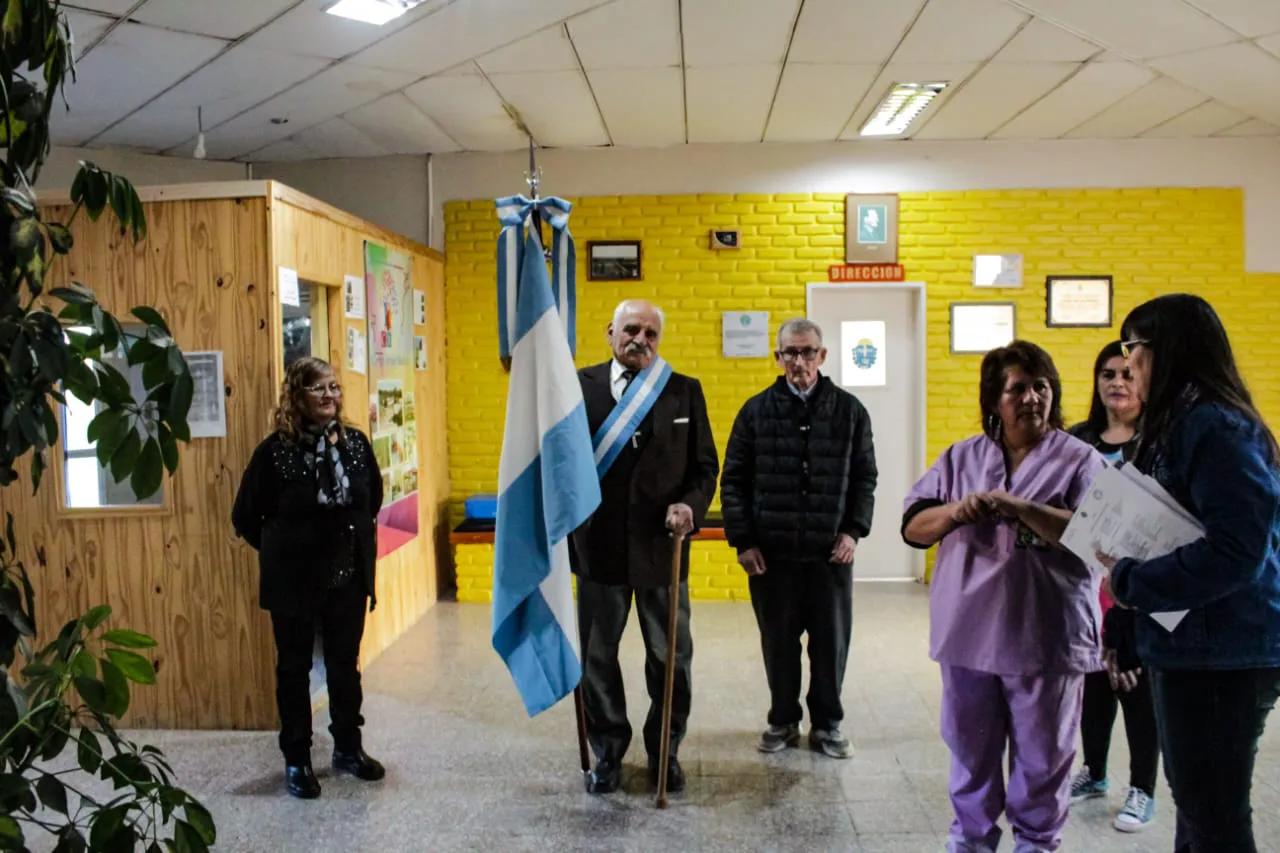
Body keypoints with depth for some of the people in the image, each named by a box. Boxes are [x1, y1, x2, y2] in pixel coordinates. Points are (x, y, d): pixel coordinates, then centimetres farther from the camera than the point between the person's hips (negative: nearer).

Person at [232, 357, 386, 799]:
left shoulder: (355, 442, -1)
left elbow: (373, 500, 14)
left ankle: (348, 748, 31)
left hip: (348, 576, 4)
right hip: (294, 580, -4)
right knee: (294, 669, 10)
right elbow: (246, 516, -4)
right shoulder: (275, 450, -13)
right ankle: (296, 759, 23)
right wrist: (280, 551, 3)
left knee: (345, 665, 15)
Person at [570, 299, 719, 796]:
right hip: (598, 545, 0)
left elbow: (705, 465, 4)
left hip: (662, 544, 0)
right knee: (597, 656, 12)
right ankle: (607, 753, 30)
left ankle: (665, 751, 30)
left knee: (671, 657, 10)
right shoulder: (580, 386, 2)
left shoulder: (685, 391, 3)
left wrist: (691, 505, -14)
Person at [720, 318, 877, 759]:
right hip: (771, 552, 0)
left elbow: (864, 476, 8)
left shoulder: (849, 410, 3)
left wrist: (854, 530, -3)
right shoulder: (756, 410, 2)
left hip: (831, 552, 0)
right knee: (778, 642, 10)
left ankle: (827, 723, 27)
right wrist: (742, 540, -3)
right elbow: (733, 479, 3)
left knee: (831, 641, 9)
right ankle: (783, 720, 28)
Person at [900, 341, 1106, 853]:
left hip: (1046, 638, -3)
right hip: (969, 633, 3)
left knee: (1041, 755, 12)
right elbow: (913, 527, 5)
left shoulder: (1079, 460, -3)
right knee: (970, 748, 16)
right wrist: (956, 511, -15)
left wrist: (1020, 508, -26)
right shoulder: (960, 459, 7)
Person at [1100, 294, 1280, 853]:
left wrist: (1129, 583, -18)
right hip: (1191, 647, 10)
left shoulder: (1214, 427, -18)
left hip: (1221, 658, -10)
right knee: (1196, 807, 22)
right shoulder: (1179, 423, 12)